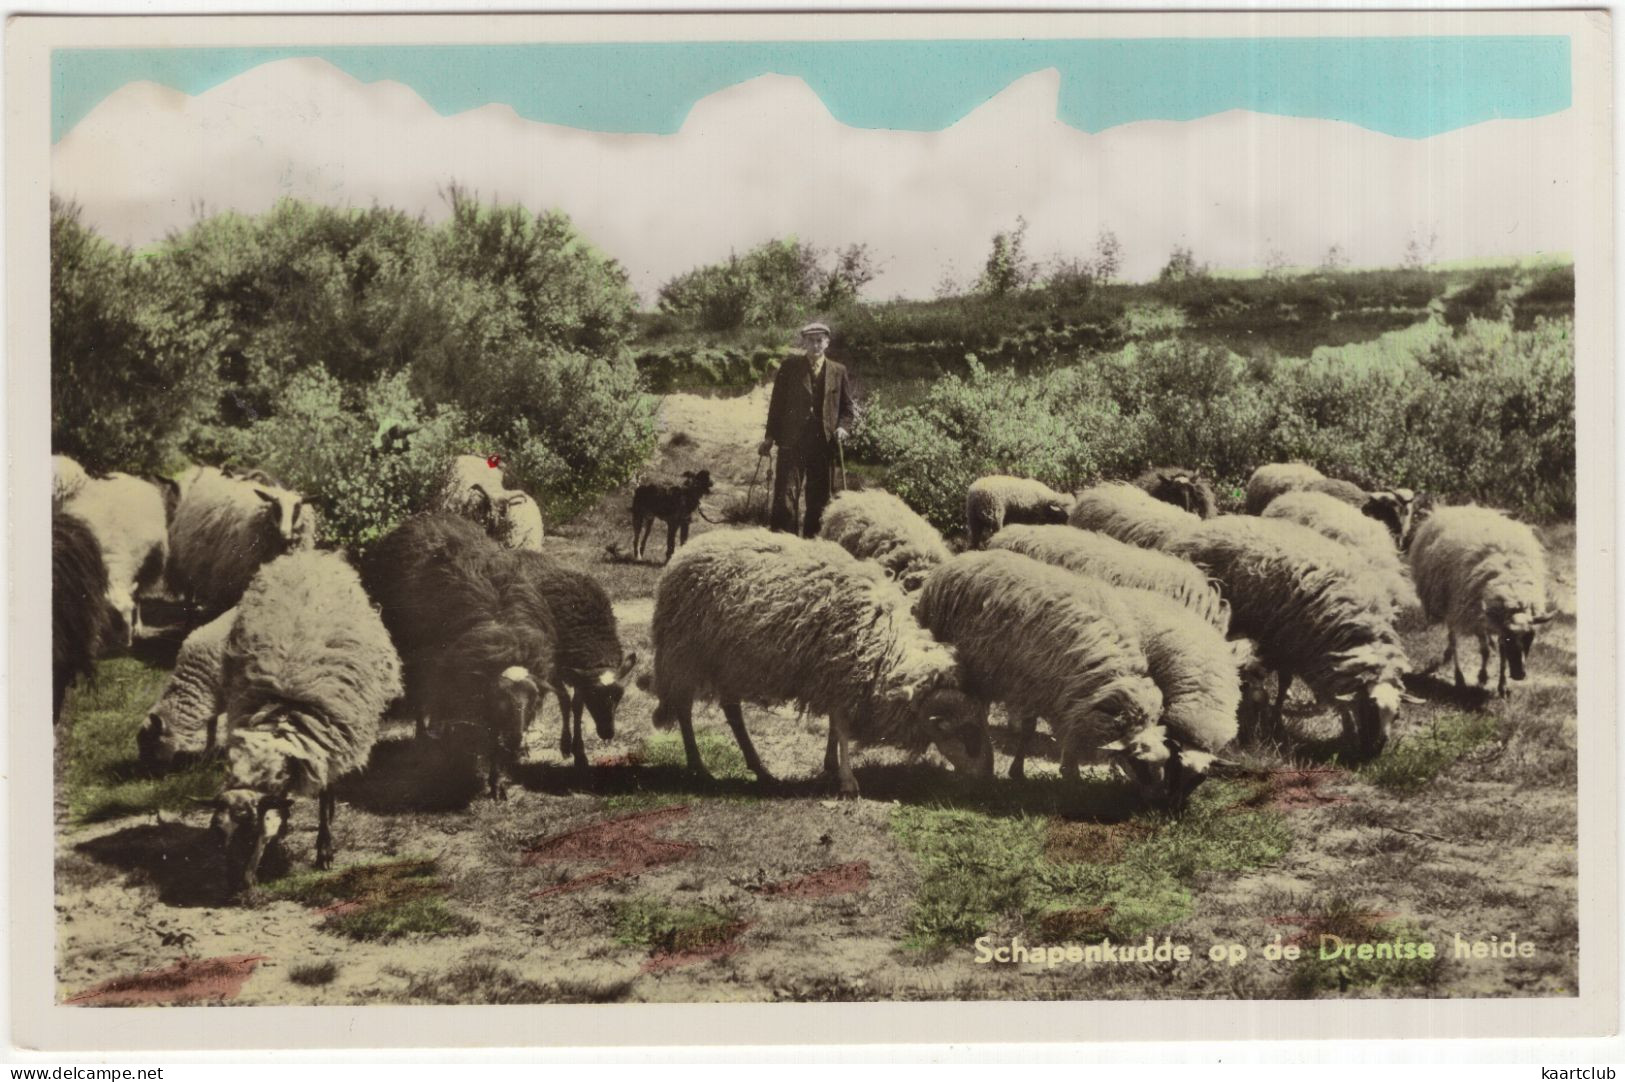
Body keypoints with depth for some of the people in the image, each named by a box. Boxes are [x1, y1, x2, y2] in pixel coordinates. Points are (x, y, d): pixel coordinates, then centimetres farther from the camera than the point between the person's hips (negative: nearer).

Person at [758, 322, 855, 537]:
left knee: (820, 495, 6)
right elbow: (777, 402, 5)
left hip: (824, 442, 2)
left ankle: (812, 535, 16)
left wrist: (843, 427, -5)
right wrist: (770, 437, 1)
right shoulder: (790, 366, 4)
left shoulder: (838, 371, 10)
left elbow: (846, 407, 15)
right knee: (786, 489, -9)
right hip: (792, 439, -2)